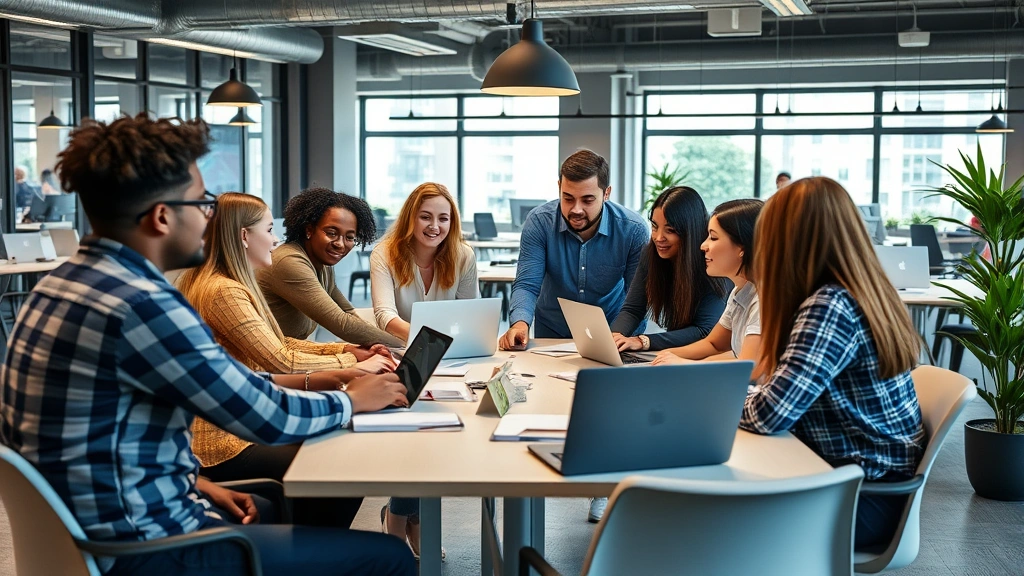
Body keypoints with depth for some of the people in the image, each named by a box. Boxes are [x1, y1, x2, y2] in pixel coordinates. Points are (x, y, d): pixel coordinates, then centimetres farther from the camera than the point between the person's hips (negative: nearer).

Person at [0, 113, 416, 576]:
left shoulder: (67, 281, 4)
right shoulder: (142, 305, -25)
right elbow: (268, 417, -17)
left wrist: (197, 482, 7)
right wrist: (353, 400, 1)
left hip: (90, 522, 10)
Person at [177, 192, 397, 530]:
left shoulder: (235, 286, 14)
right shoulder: (223, 292, -20)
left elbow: (278, 344, 13)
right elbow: (281, 362, -22)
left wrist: (349, 350, 3)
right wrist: (351, 365, -11)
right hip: (223, 445, -11)